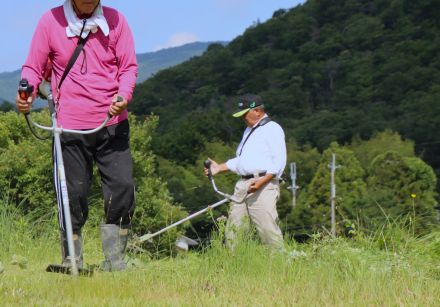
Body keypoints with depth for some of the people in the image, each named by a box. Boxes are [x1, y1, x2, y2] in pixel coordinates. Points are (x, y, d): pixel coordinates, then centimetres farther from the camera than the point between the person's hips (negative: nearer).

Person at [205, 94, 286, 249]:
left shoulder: (272, 129, -3)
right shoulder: (248, 131, 26)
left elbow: (279, 160, -14)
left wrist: (262, 181, -22)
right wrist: (219, 168, 23)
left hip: (263, 185, -9)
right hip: (242, 184, 9)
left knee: (267, 228, -16)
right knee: (233, 227, 5)